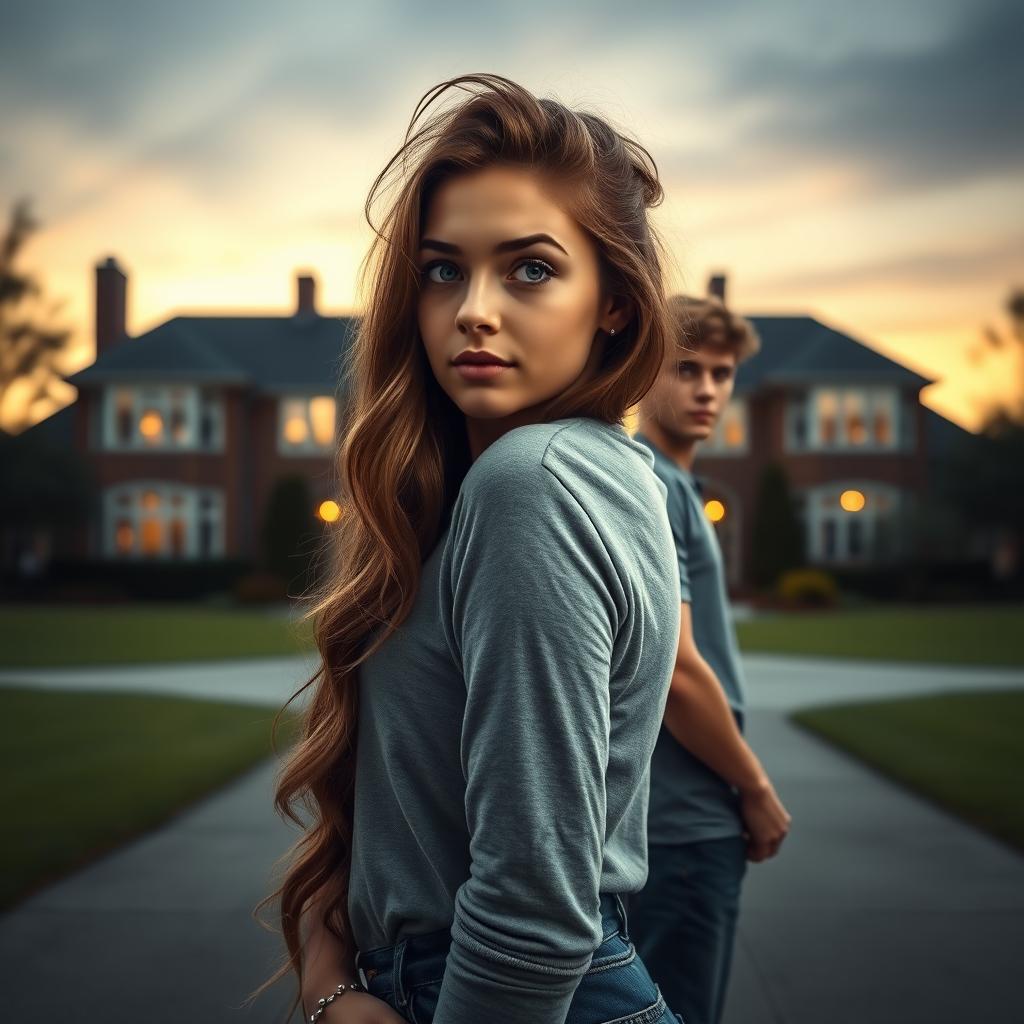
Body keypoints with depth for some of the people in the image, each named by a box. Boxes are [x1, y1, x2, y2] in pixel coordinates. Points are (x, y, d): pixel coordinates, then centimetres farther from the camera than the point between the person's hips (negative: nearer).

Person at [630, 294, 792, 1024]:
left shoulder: (671, 484, 14)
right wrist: (757, 789, -10)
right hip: (681, 819, -10)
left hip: (681, 813, 10)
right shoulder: (651, 486, -17)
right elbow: (674, 669, -23)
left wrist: (740, 785, 19)